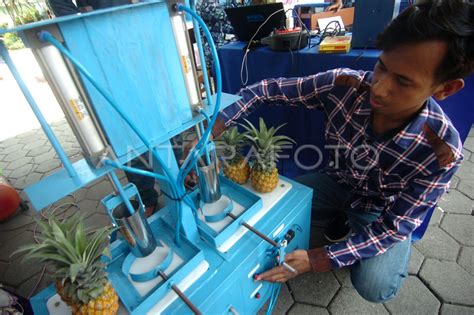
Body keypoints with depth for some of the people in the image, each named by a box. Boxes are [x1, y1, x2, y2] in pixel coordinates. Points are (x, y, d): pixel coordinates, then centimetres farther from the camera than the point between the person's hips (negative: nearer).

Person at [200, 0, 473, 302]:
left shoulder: (442, 151, -31)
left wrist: (318, 260, -33)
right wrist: (215, 126, -33)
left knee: (375, 286, -22)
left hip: (381, 208, -2)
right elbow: (270, 88, -20)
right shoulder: (343, 84, -28)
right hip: (337, 181, 3)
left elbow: (395, 226, -24)